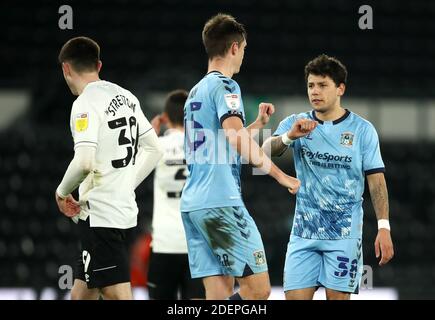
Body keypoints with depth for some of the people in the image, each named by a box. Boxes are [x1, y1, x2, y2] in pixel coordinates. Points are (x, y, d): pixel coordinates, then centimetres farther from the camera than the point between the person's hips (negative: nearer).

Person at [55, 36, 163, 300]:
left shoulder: (86, 103, -13)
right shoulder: (126, 97, 12)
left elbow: (84, 162, -24)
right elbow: (154, 150, 17)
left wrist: (63, 192, -6)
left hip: (100, 215, -9)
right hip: (124, 207, 9)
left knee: (118, 295, -11)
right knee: (81, 295, 16)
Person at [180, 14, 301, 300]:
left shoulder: (196, 91, 22)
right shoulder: (225, 86, -5)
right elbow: (236, 138, -21)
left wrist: (259, 124, 37)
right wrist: (279, 174, -17)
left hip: (192, 204, 9)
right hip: (221, 202, -9)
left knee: (220, 293, 6)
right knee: (258, 289, -8)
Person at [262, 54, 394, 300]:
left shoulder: (362, 129, 1)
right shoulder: (295, 124, 6)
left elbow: (376, 180, 0)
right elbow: (266, 152, -10)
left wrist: (384, 227, -9)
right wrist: (289, 136, -31)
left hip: (345, 233, -2)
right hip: (304, 231, 2)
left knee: (338, 296, -3)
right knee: (295, 296, -3)